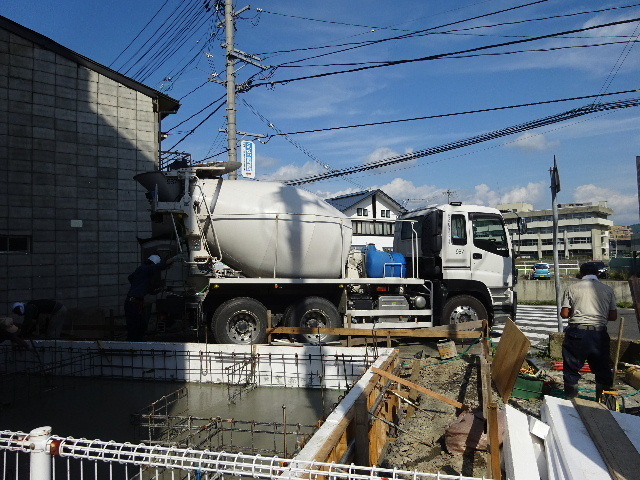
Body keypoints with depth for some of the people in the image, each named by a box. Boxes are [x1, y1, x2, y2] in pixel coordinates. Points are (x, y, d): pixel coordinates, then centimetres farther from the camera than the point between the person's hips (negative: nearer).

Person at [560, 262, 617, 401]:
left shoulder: (572, 288, 1)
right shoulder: (608, 289, 7)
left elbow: (564, 314, -2)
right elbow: (613, 316, 6)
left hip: (576, 333, -2)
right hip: (599, 334, 2)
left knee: (571, 369, 9)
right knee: (602, 370, 15)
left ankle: (571, 399, 14)